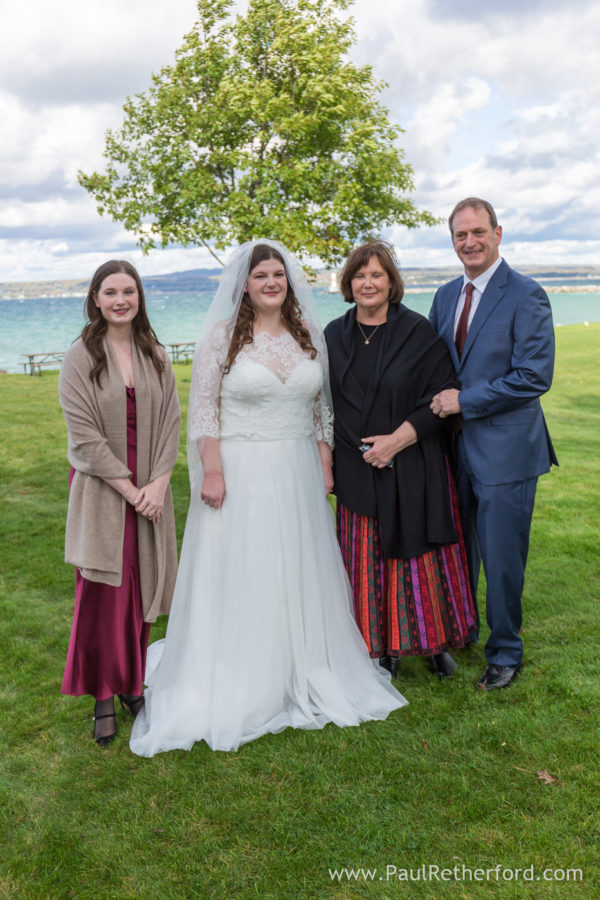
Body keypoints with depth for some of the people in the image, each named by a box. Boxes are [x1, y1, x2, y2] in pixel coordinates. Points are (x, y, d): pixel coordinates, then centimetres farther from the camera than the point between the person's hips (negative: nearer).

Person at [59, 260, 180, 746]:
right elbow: (85, 437, -11)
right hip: (103, 491, -3)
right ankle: (103, 696, 16)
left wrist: (158, 483, -9)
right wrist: (130, 489, -13)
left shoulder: (155, 355, 6)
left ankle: (133, 684, 25)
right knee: (103, 594, 1)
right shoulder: (80, 358, -6)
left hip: (151, 490, 3)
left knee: (141, 590, 9)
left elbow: (171, 422, 3)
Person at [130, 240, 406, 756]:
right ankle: (236, 688, 19)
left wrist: (325, 465, 7)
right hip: (240, 471, -4)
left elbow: (322, 406, 11)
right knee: (238, 576, 3)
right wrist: (212, 472, -13)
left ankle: (306, 675, 31)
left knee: (301, 572, 12)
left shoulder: (308, 335, 7)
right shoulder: (222, 335, -5)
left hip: (298, 472, 4)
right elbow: (204, 408, -7)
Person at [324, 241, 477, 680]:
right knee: (368, 561, 6)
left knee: (421, 555, 4)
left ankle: (435, 641, 22)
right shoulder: (335, 336, 7)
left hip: (414, 468, -3)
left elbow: (443, 397, -7)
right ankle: (383, 645, 21)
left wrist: (398, 439, -15)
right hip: (358, 471, 3)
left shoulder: (418, 332, -4)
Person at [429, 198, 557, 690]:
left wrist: (464, 401, -16)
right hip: (457, 446, 6)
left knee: (502, 560, 4)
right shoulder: (446, 296, 10)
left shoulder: (526, 296, -10)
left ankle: (505, 654, 24)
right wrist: (439, 402, 0)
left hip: (505, 451, -6)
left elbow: (534, 377, -17)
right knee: (458, 553, 17)